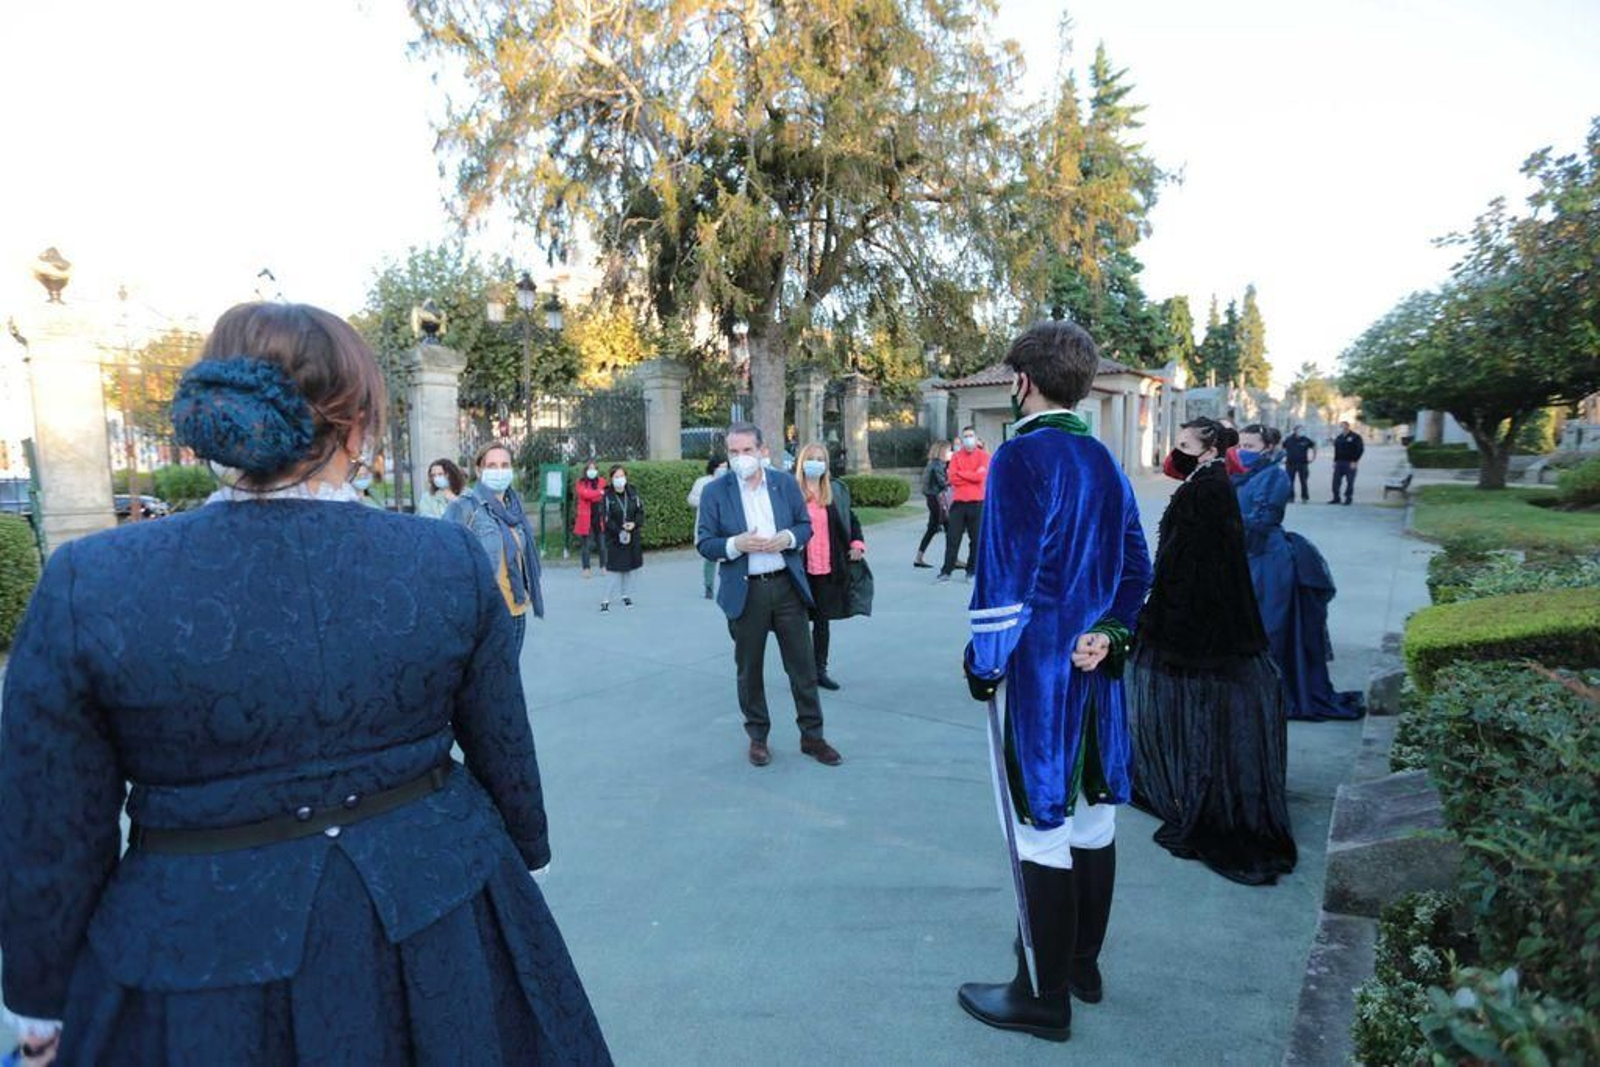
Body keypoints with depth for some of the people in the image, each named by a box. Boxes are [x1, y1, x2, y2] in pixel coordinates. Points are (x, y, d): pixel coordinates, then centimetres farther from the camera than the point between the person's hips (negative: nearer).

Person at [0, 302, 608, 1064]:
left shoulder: (87, 584, -15)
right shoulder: (453, 562, -13)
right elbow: (506, 751, -2)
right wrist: (528, 850, 16)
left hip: (200, 952, 0)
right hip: (439, 906, 1)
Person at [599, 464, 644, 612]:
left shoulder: (633, 493, 1)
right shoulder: (607, 496, -10)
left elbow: (640, 511, 5)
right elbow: (606, 519, -12)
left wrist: (634, 524, -13)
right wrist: (619, 531, -20)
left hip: (632, 537, 4)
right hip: (614, 539, -4)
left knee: (630, 568, 12)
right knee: (614, 569, -6)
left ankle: (626, 595, 26)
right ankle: (605, 600, 1)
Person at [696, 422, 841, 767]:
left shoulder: (786, 483, 3)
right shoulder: (715, 492, -3)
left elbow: (806, 525, 8)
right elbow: (703, 542, -3)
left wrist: (788, 538, -13)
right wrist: (736, 544, -21)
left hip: (788, 586, 2)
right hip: (744, 592, -1)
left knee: (803, 665, 7)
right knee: (749, 670, 10)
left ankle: (812, 735, 22)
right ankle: (757, 737, 27)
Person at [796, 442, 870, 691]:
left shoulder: (836, 490, 9)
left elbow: (851, 519, 19)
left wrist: (857, 543, 8)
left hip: (829, 568, 4)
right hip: (800, 568, -4)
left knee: (823, 620, 12)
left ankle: (820, 670, 24)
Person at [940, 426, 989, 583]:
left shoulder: (984, 456, 3)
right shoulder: (956, 457, 10)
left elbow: (981, 476, -12)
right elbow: (952, 479, -3)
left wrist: (960, 474, -5)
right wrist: (972, 476, -8)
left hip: (977, 503, -2)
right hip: (958, 503, 2)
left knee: (976, 539, 2)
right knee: (952, 538, 0)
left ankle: (971, 571, 12)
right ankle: (946, 571, 3)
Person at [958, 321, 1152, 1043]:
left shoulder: (1021, 458, -16)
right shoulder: (1105, 463, 9)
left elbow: (1005, 577, -19)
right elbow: (1135, 570, 12)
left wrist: (984, 665, -9)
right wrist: (1108, 633, 5)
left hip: (1039, 671, -8)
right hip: (1097, 668, 8)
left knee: (1044, 830, 3)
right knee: (1093, 815, 17)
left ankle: (1045, 999, 18)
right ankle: (1083, 966, 35)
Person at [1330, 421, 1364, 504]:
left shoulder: (1355, 437, -3)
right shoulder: (1339, 438, 15)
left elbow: (1360, 449, -7)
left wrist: (1354, 461, -13)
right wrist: (1335, 461, 11)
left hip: (1350, 463, -6)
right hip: (1339, 463, 6)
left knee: (1349, 482, -1)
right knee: (1336, 481, 2)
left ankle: (1348, 498, 5)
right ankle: (1336, 498, 9)